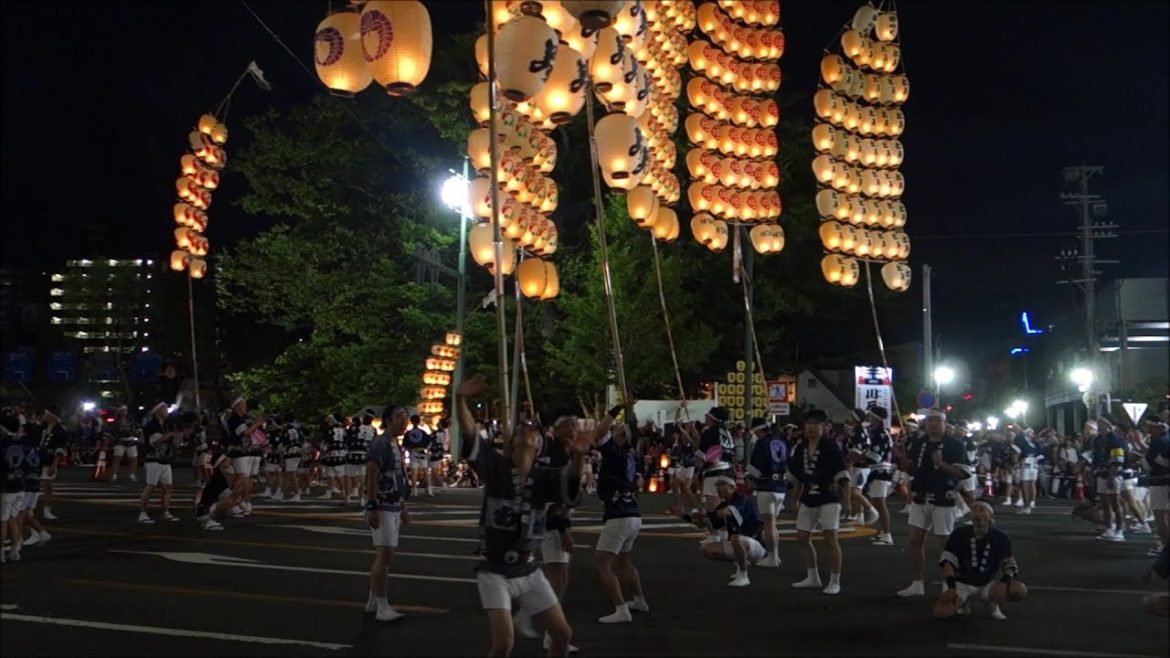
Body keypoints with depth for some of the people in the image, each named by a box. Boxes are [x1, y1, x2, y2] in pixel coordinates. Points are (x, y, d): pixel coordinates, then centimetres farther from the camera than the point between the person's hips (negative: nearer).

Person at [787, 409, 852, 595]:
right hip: (808, 500, 7)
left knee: (830, 539, -9)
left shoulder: (831, 447, -12)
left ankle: (835, 581, 0)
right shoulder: (800, 448, 5)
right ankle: (813, 577, 25)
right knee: (802, 538, 10)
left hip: (829, 499, -7)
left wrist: (847, 501, -19)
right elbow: (796, 477, 14)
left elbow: (842, 476, -14)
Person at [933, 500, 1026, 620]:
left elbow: (1008, 563, -7)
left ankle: (995, 603, 7)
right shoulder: (960, 534, -6)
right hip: (961, 582, 0)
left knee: (1020, 591, -27)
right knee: (941, 611, -25)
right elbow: (949, 561, -9)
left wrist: (1005, 581, -29)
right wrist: (951, 587, -22)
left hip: (988, 584, 0)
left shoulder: (1000, 537, -4)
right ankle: (963, 601, 11)